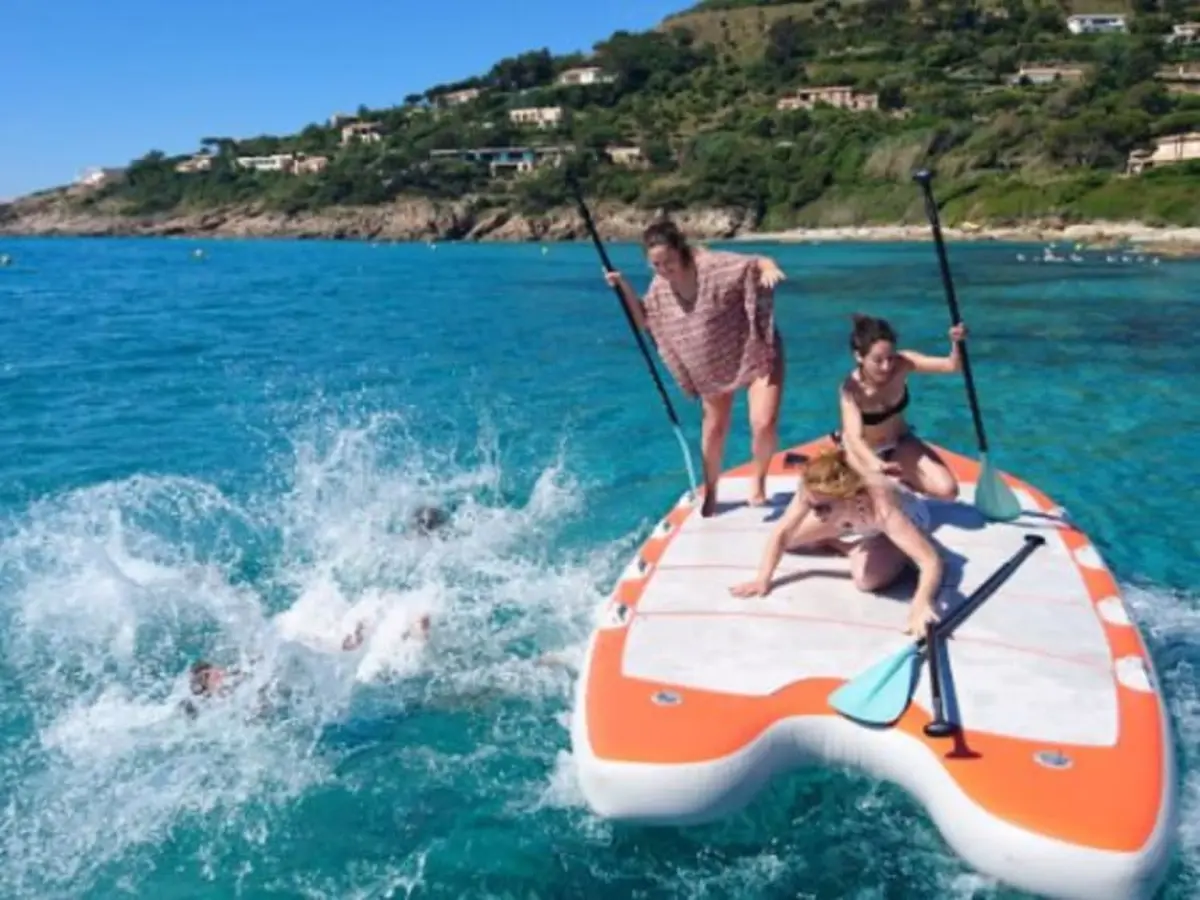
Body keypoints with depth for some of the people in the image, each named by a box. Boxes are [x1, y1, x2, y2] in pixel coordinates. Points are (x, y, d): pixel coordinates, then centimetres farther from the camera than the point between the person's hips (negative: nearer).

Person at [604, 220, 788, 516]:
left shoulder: (715, 266, -25)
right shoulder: (660, 288, -7)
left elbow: (760, 262, -20)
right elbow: (645, 321, 7)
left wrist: (769, 269, -45)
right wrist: (624, 288, -8)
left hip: (755, 355, -5)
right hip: (712, 368, 5)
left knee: (763, 424, -17)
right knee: (713, 430, 13)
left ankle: (759, 481, 11)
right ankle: (710, 493, 32)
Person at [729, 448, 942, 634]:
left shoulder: (881, 510, -48)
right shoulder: (815, 493, -36)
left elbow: (931, 561, -53)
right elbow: (781, 533, -22)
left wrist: (922, 603, -70)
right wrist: (763, 580, -31)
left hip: (903, 517, -4)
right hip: (855, 519, 4)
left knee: (867, 579, -30)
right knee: (789, 540, 0)